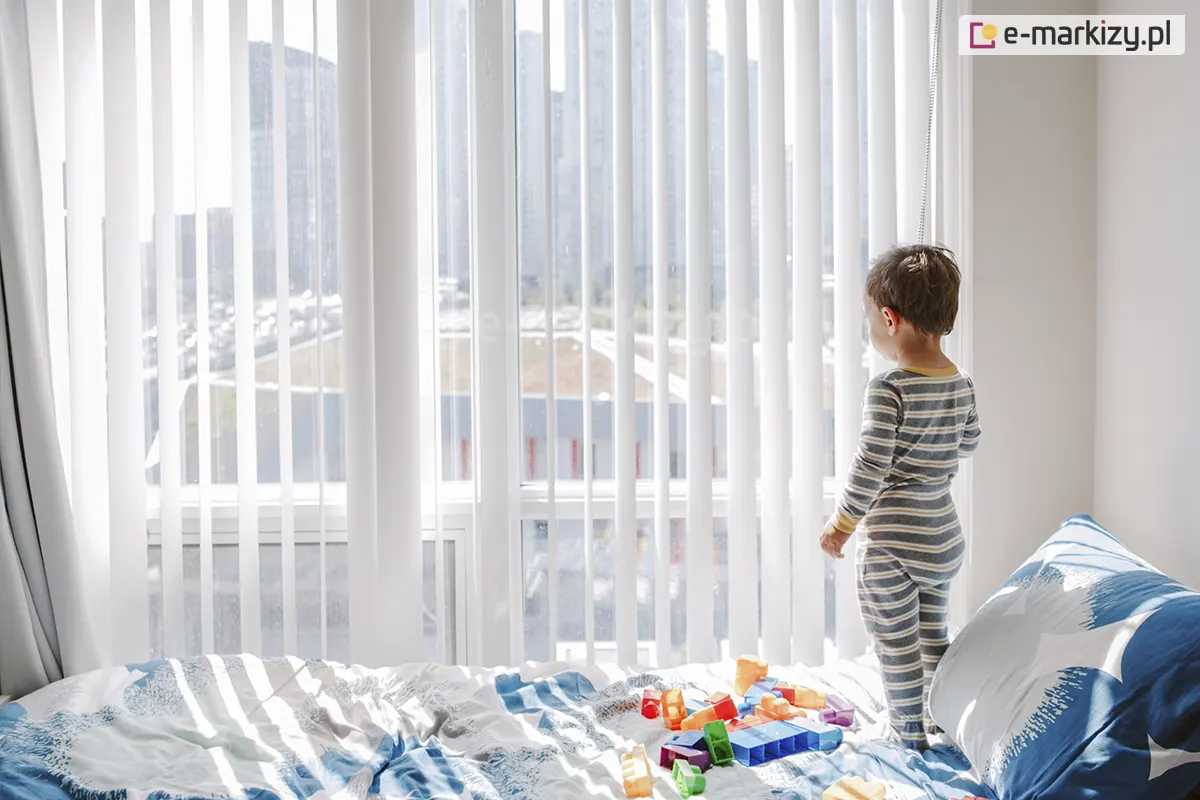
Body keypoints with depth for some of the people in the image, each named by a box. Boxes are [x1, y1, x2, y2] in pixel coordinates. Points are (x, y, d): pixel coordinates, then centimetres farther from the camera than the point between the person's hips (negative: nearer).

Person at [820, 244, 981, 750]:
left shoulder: (888, 390, -21)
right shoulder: (962, 384, 1)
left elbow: (870, 468, -20)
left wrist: (842, 523, -8)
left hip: (892, 542, -8)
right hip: (946, 538, 8)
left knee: (897, 648, 6)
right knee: (933, 636, 23)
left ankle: (909, 738, 16)